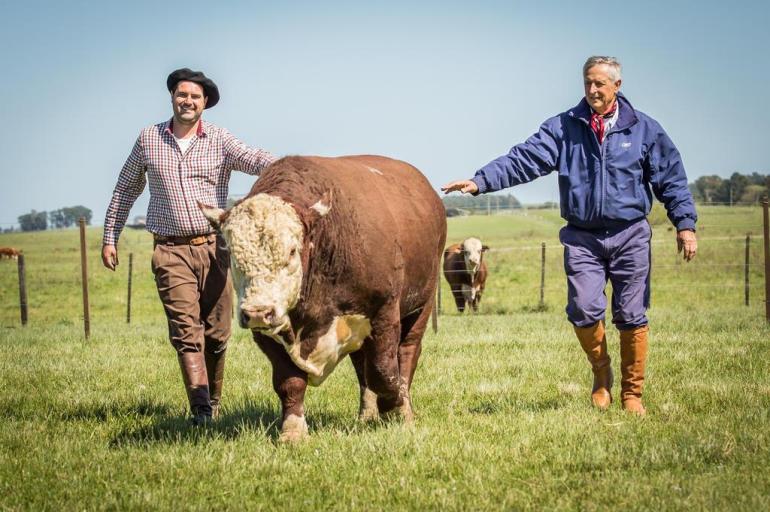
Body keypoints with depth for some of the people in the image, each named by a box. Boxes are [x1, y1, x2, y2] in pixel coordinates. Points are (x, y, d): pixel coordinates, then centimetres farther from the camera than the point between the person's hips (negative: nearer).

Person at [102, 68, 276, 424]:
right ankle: (200, 407, -21)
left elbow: (257, 160, -15)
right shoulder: (148, 139, 8)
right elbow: (126, 189, 18)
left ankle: (212, 404, 22)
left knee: (216, 332, 5)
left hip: (214, 248, 1)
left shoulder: (220, 141, 3)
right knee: (185, 329, -13)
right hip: (171, 251, 0)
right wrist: (109, 238, 17)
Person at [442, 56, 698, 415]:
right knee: (584, 311, -12)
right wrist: (480, 181, -16)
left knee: (632, 316, 1)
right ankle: (601, 375, 16)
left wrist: (685, 225, 1)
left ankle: (632, 393, 16)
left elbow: (671, 178, 8)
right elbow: (524, 159, -4)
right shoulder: (564, 128, 5)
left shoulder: (643, 129, 5)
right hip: (582, 237, 0)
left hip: (630, 236, 0)